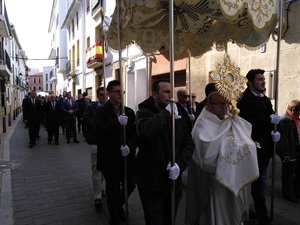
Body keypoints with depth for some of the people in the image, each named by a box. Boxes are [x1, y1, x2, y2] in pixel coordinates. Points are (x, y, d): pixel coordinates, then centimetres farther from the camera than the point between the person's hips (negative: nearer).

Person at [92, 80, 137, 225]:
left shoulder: (129, 112, 5)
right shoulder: (101, 111, -7)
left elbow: (135, 133, 1)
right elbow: (97, 131, -22)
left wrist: (130, 146, -17)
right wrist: (117, 122, -28)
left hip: (127, 157, 4)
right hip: (110, 159, -4)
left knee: (130, 186, 16)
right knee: (113, 190, 11)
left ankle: (119, 205, 47)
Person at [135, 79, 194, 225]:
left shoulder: (177, 115, 6)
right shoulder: (144, 112, -10)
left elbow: (189, 144, 2)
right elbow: (145, 131, -35)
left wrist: (180, 164, -14)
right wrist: (166, 112, -23)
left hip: (173, 182, 5)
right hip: (151, 183, -4)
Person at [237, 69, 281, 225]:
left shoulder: (265, 99, 15)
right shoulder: (244, 99, -13)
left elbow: (271, 119, 15)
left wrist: (275, 132, -5)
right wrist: (269, 120, -22)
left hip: (265, 146, 9)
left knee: (257, 181, 18)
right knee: (261, 181, -5)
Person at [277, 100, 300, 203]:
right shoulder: (285, 120, -20)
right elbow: (283, 138, -24)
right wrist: (286, 154, -24)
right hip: (290, 154, -9)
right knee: (288, 175, 7)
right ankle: (288, 194, 23)